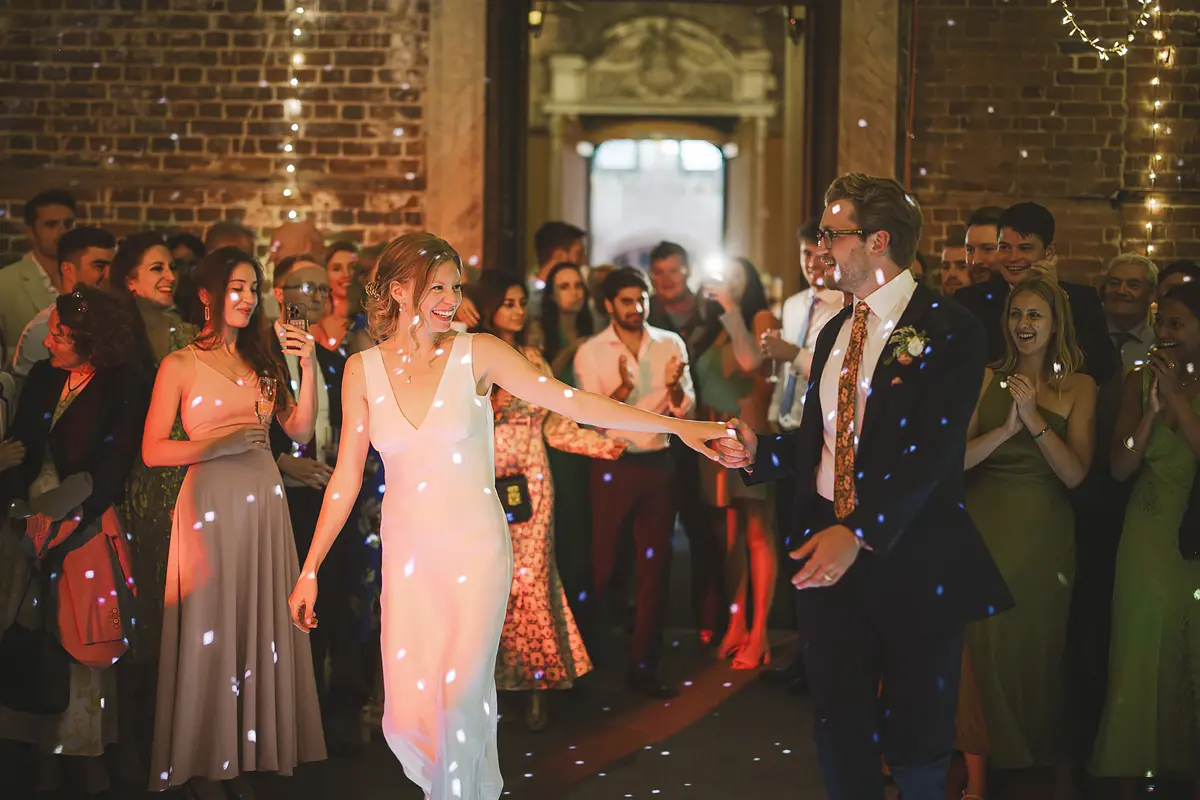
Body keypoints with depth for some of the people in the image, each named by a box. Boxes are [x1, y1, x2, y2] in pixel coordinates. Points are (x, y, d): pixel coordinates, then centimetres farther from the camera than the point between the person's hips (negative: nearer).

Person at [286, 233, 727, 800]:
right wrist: (309, 571, 5)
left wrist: (674, 425, -20)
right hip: (407, 555, 2)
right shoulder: (364, 370, 2)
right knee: (407, 718, 1)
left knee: (462, 694, -15)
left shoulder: (477, 354, -5)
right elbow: (346, 477, 6)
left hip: (476, 548, -2)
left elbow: (571, 401, -12)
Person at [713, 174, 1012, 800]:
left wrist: (859, 532, -31)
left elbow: (931, 450, -22)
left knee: (915, 745, 7)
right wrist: (758, 451, -2)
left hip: (912, 560, -6)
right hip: (827, 551, 6)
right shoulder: (834, 332, 13)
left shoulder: (947, 330, -11)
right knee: (839, 733, 13)